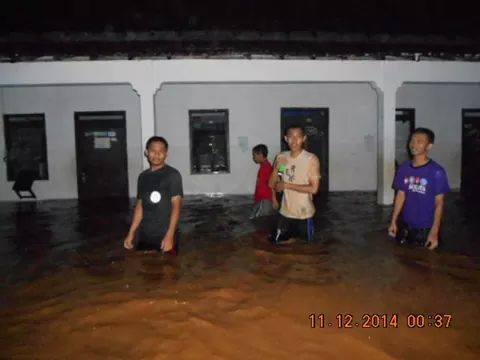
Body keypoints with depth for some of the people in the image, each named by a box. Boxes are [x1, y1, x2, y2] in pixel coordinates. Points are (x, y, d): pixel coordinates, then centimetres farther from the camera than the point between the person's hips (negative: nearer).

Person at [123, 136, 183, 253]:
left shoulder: (173, 174, -6)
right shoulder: (143, 177, 11)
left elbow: (176, 206, -12)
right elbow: (139, 206, 14)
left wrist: (170, 235, -20)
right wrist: (131, 233, 9)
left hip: (165, 236, -5)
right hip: (144, 237, 5)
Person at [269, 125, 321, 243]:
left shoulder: (312, 159, -14)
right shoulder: (281, 158, 0)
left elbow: (314, 189, -18)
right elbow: (271, 184, 5)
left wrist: (287, 185, -16)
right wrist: (277, 168, -14)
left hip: (304, 214, -4)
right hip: (285, 212, 4)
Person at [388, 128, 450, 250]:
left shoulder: (437, 172, -14)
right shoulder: (404, 168, 0)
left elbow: (439, 203, -12)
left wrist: (434, 232, -15)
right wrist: (394, 221, 4)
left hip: (426, 229, -4)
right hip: (405, 226, 4)